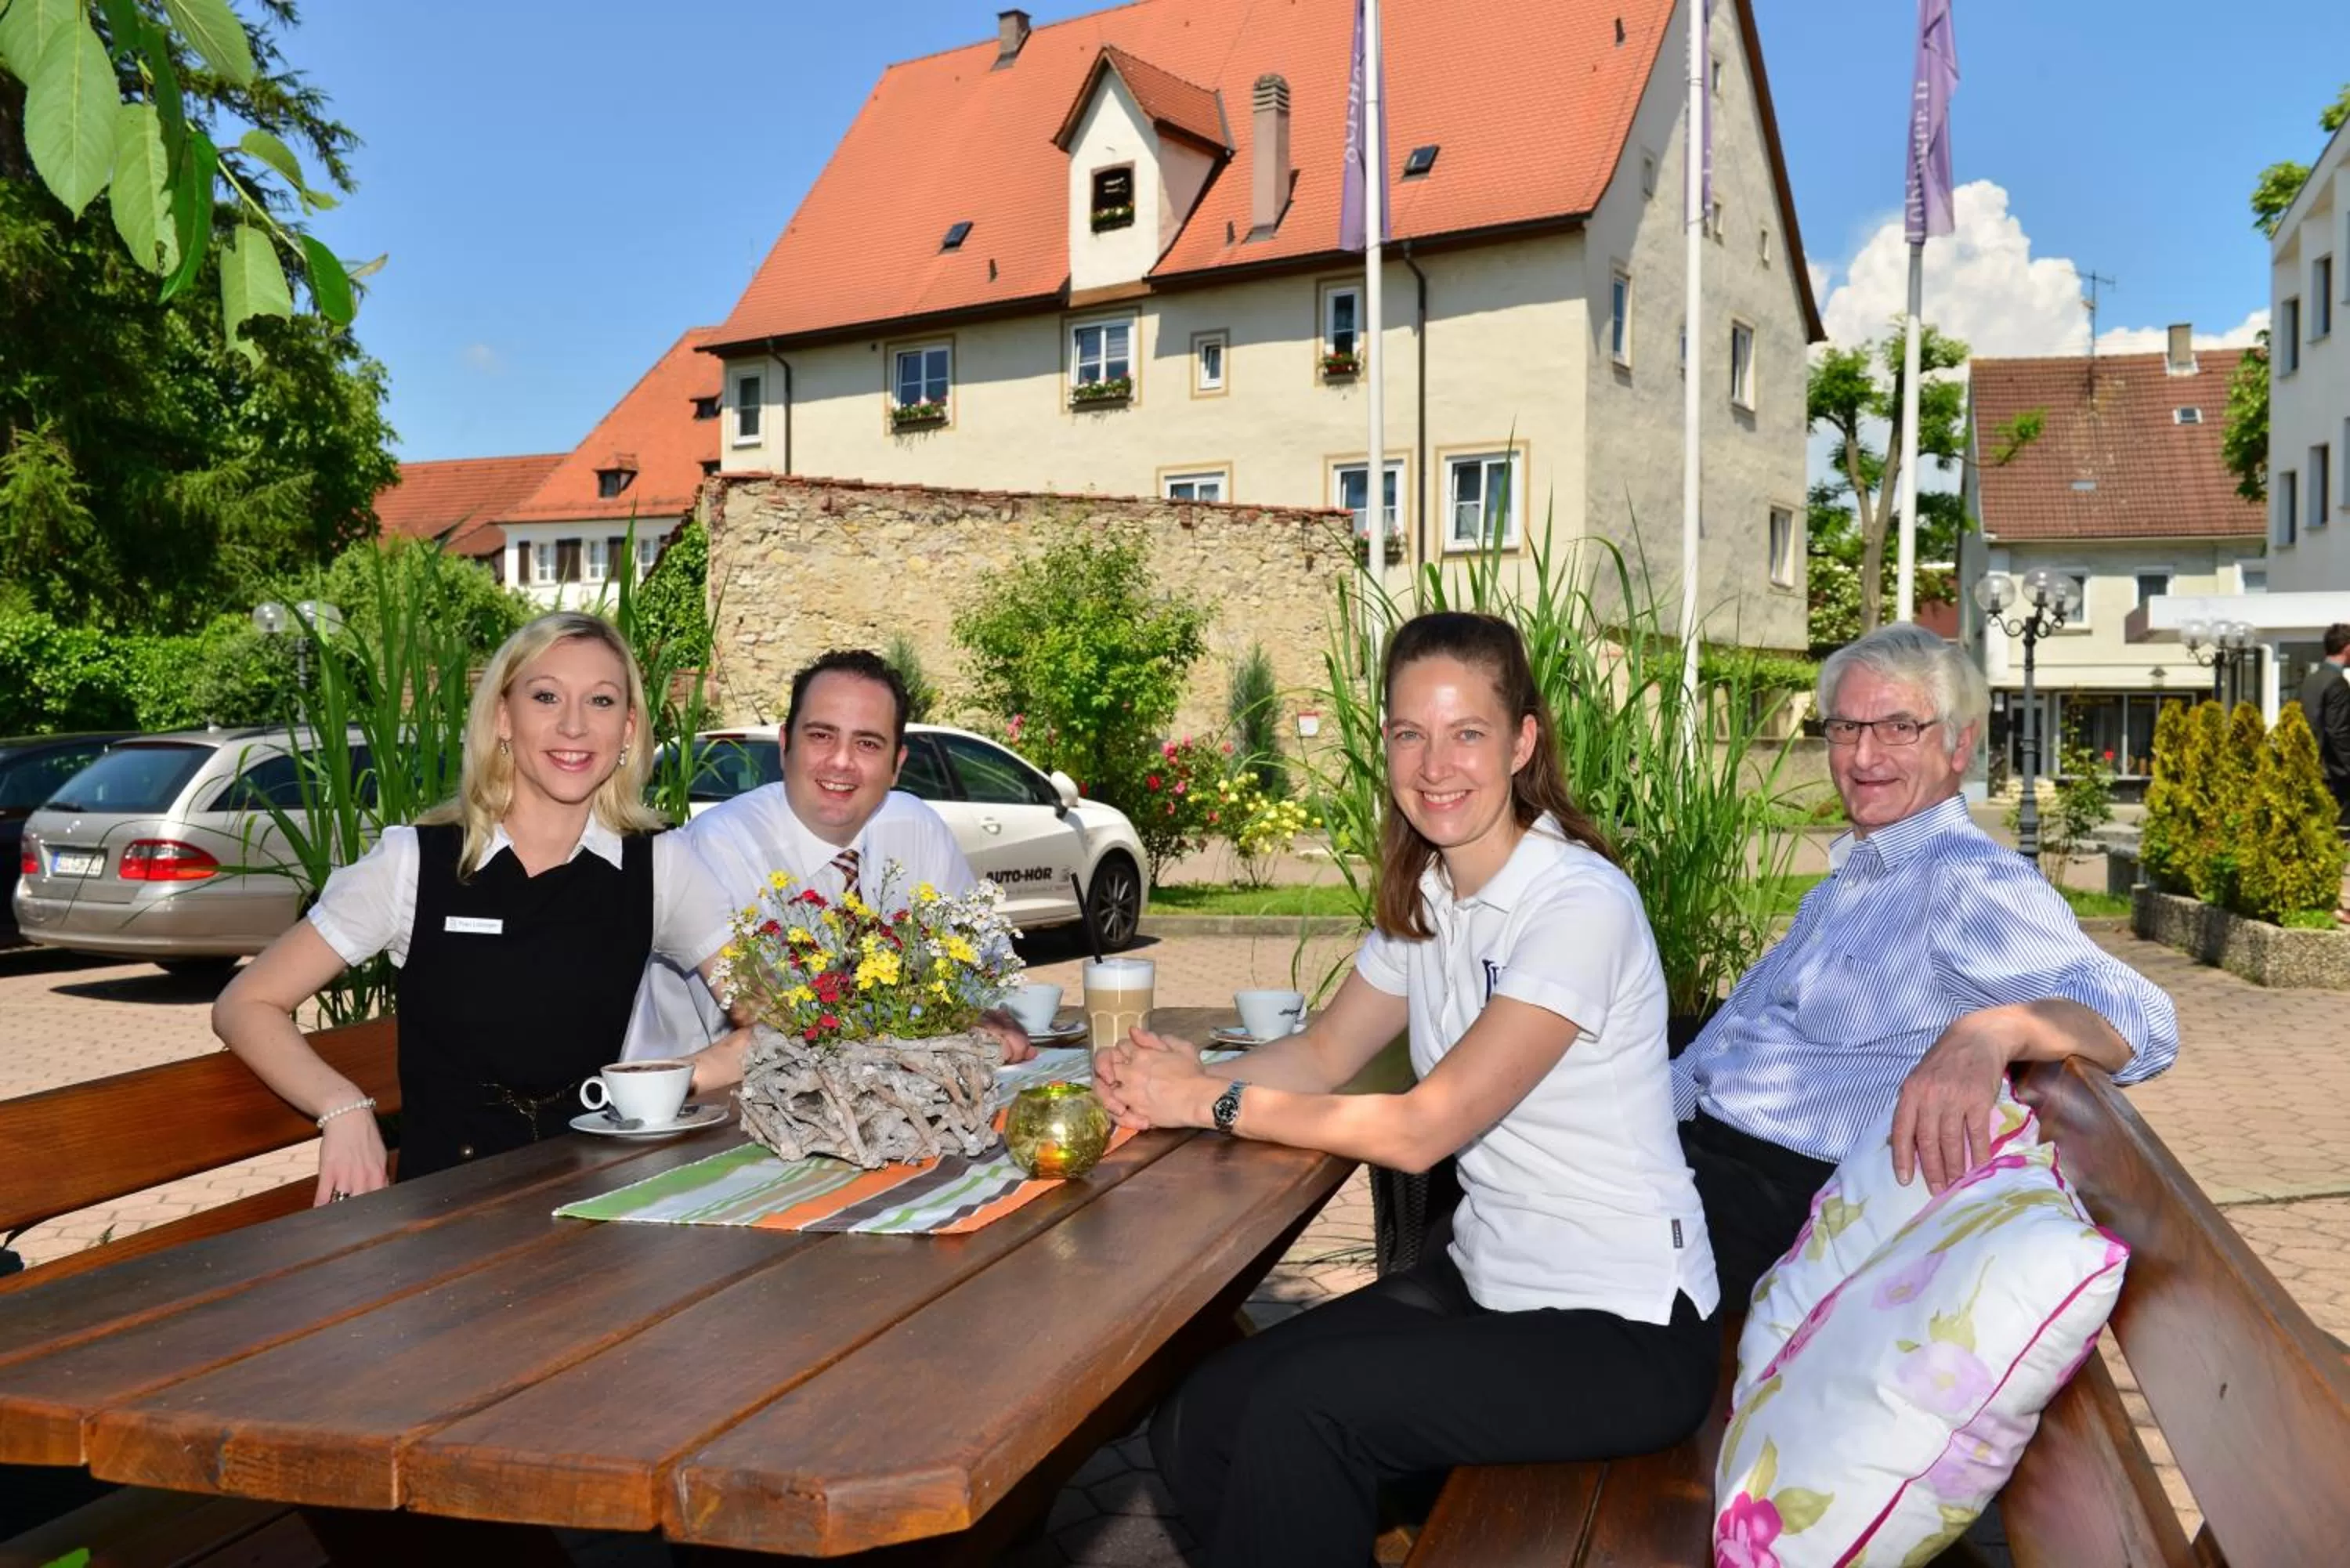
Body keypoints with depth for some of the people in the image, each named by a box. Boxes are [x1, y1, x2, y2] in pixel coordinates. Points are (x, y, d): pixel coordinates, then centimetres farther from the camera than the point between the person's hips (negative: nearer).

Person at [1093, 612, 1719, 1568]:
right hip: (1485, 1279, 7)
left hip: (1621, 1335, -7)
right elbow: (1323, 1055, 5)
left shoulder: (1579, 905, -20)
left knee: (1299, 1408, -23)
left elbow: (1423, 1129, -22)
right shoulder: (1424, 897, 5)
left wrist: (1213, 1100, -15)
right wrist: (1170, 1084, -14)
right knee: (1196, 1426, -7)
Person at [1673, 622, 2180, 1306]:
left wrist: (1986, 1034, -42)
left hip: (1787, 1193, -8)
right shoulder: (1847, 878, 21)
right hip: (1693, 1137, 8)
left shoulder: (1975, 881, -8)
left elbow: (2141, 1018, -22)